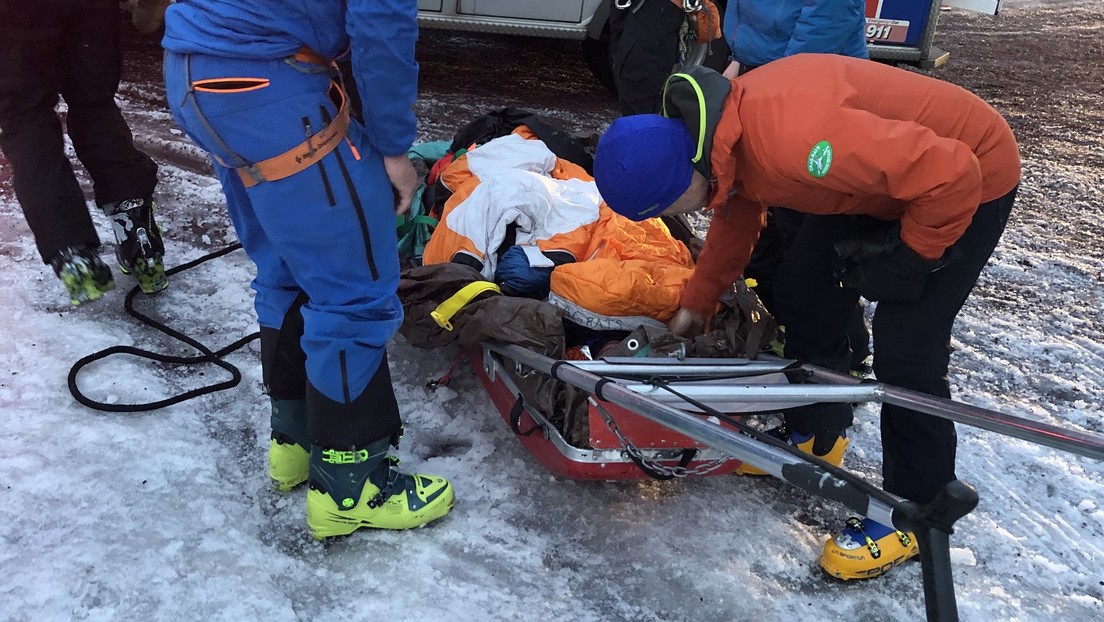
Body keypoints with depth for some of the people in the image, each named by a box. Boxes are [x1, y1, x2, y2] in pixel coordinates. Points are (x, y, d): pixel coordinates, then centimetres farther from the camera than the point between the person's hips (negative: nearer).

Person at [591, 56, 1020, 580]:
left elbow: (950, 173, -35)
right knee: (803, 291, 9)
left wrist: (903, 261, -21)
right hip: (883, 171, 9)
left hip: (972, 177, -8)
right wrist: (696, 303, 18)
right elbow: (734, 220, 11)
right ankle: (814, 434, 29)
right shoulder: (721, 137, -10)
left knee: (906, 349, -10)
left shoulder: (790, 137, -40)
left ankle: (916, 511, 11)